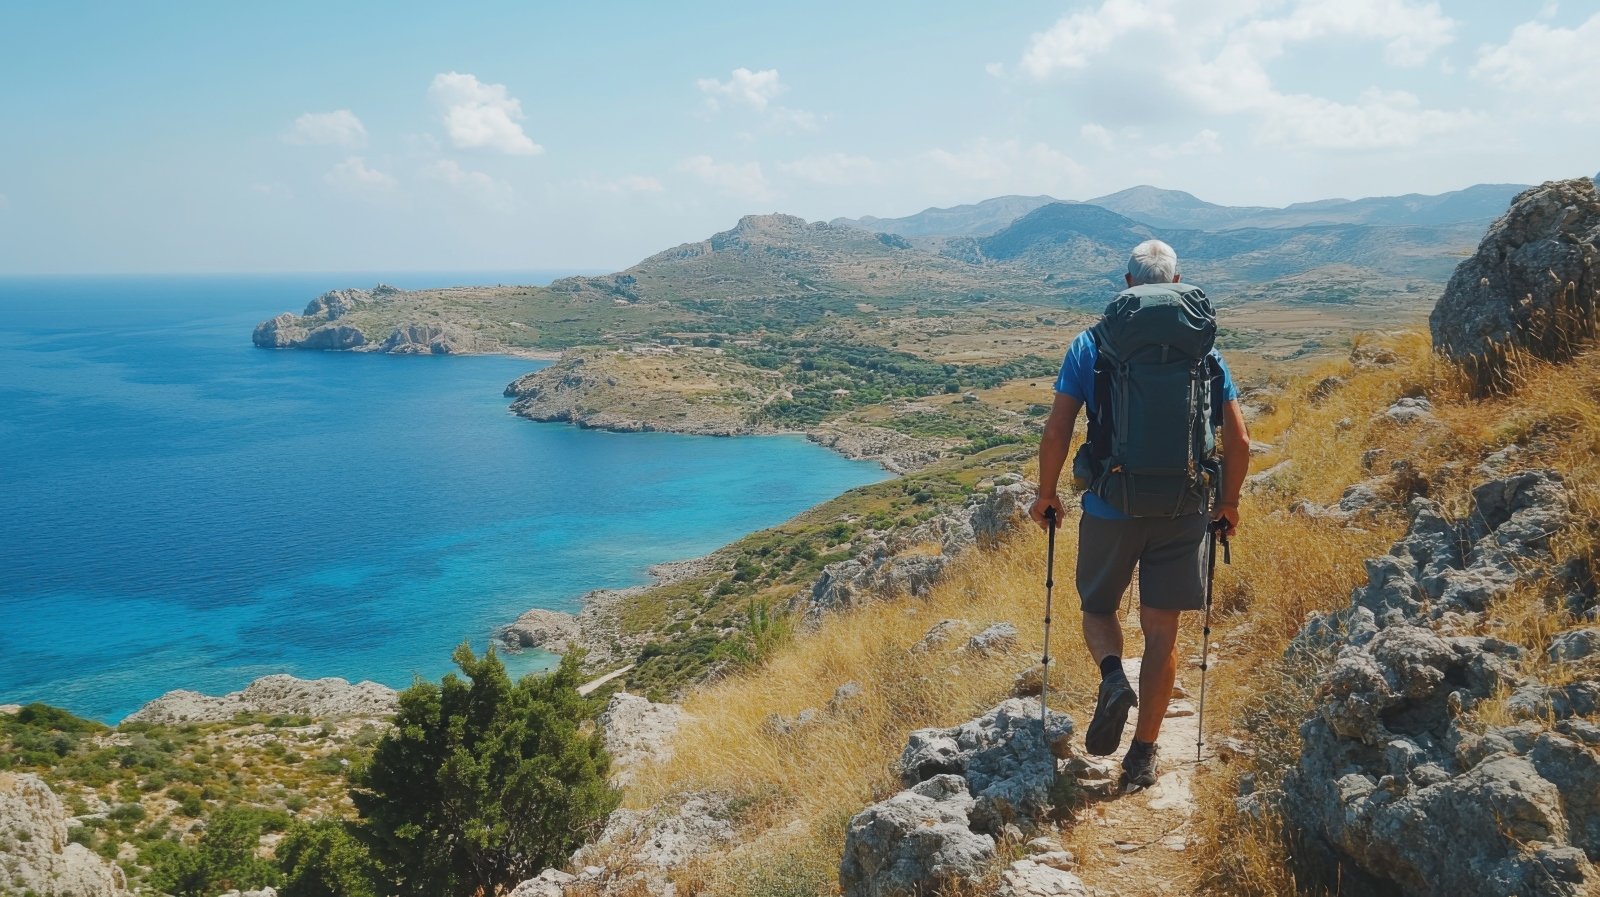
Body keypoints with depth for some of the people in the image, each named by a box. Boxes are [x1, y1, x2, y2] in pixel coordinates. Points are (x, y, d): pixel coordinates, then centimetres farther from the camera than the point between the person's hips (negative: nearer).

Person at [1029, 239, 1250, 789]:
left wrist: (1046, 495, 7)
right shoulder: (1203, 351, 1)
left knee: (1098, 607, 22)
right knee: (1161, 633, 12)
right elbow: (1239, 441, 0)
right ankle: (1144, 755, 17)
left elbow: (1056, 434, -8)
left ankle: (1112, 676, -8)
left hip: (1110, 508, -1)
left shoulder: (1091, 345, -4)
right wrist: (1227, 504, 14)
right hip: (1182, 512, 2)